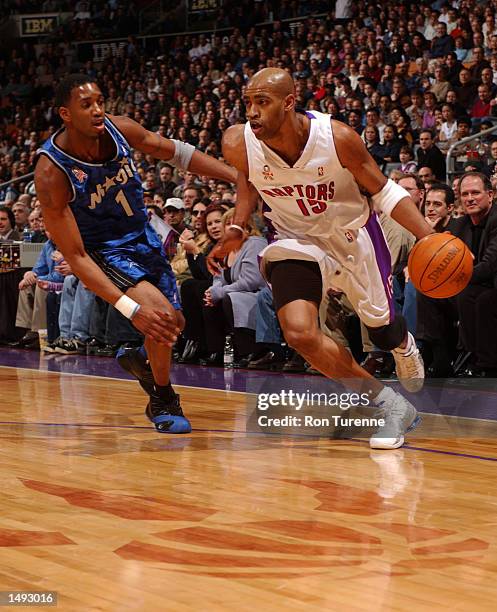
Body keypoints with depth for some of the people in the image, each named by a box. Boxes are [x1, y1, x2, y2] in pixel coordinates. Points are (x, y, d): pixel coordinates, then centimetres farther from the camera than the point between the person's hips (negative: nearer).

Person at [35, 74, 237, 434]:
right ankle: (163, 401, 0)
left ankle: (139, 359, 47)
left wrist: (240, 177, -6)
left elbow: (176, 152, 1)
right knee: (160, 314, -25)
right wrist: (131, 309, -38)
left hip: (141, 232, 6)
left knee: (174, 324, 13)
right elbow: (76, 256, -30)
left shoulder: (119, 130, -17)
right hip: (102, 249, -6)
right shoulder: (51, 172, -31)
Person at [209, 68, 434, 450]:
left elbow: (384, 192, -14)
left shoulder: (337, 137, -29)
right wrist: (237, 229, -8)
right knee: (300, 333, -22)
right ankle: (390, 405, -1)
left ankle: (404, 346, 56)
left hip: (353, 235, -1)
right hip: (295, 241, 1)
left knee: (382, 330, 13)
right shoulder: (238, 144, -22)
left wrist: (430, 239, -25)